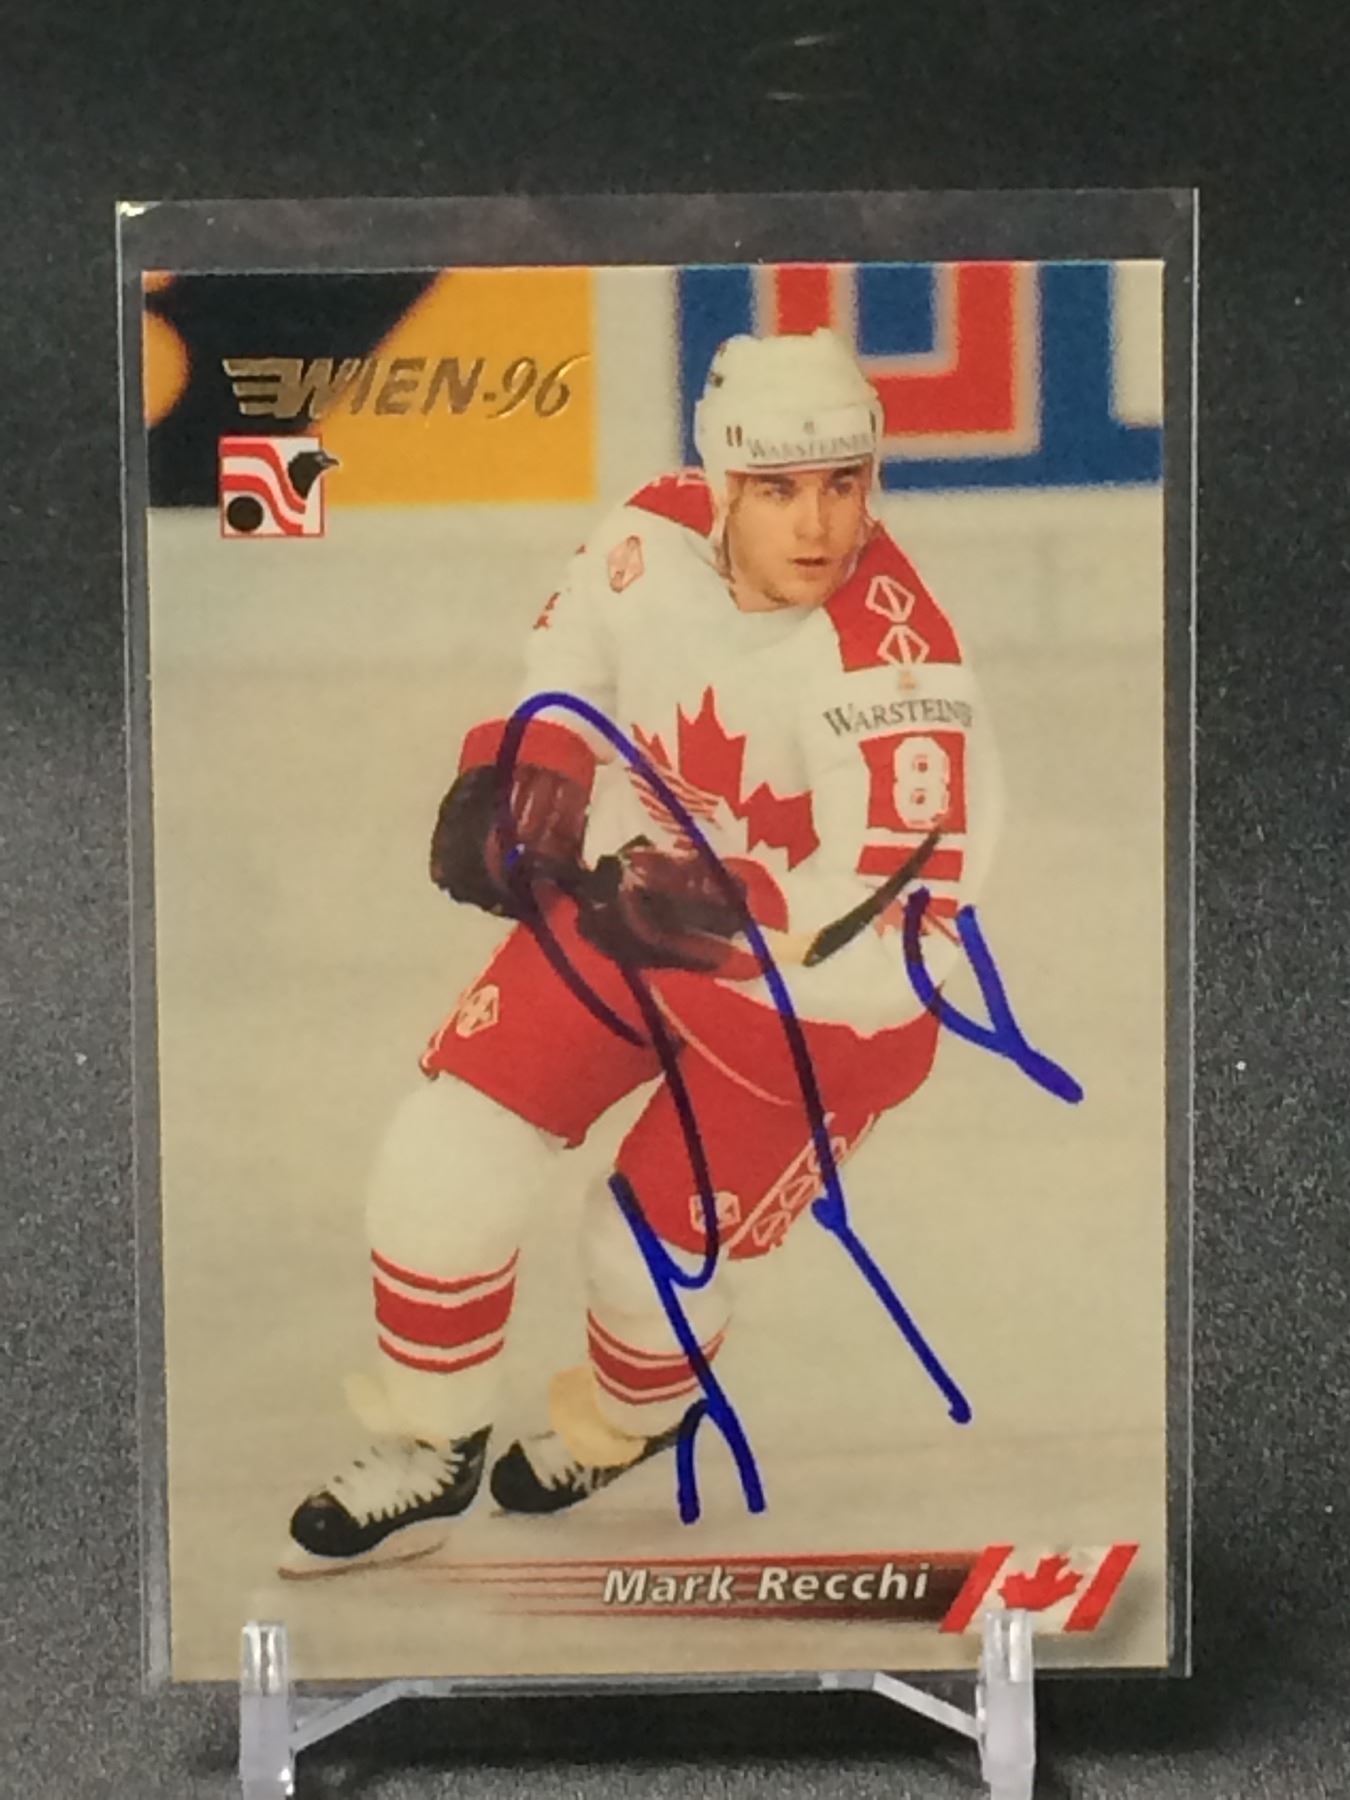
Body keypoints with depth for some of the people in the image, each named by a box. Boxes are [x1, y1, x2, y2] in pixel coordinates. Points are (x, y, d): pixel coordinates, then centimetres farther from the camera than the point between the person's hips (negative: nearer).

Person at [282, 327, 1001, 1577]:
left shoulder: (898, 669, -33)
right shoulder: (657, 538, -16)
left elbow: (896, 939, -36)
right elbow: (577, 644, 8)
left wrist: (724, 913, -41)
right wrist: (521, 767, -4)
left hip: (824, 987, -4)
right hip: (632, 897, 5)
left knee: (655, 1246, -2)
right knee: (444, 1159, -3)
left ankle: (626, 1418, 37)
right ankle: (428, 1454, 22)